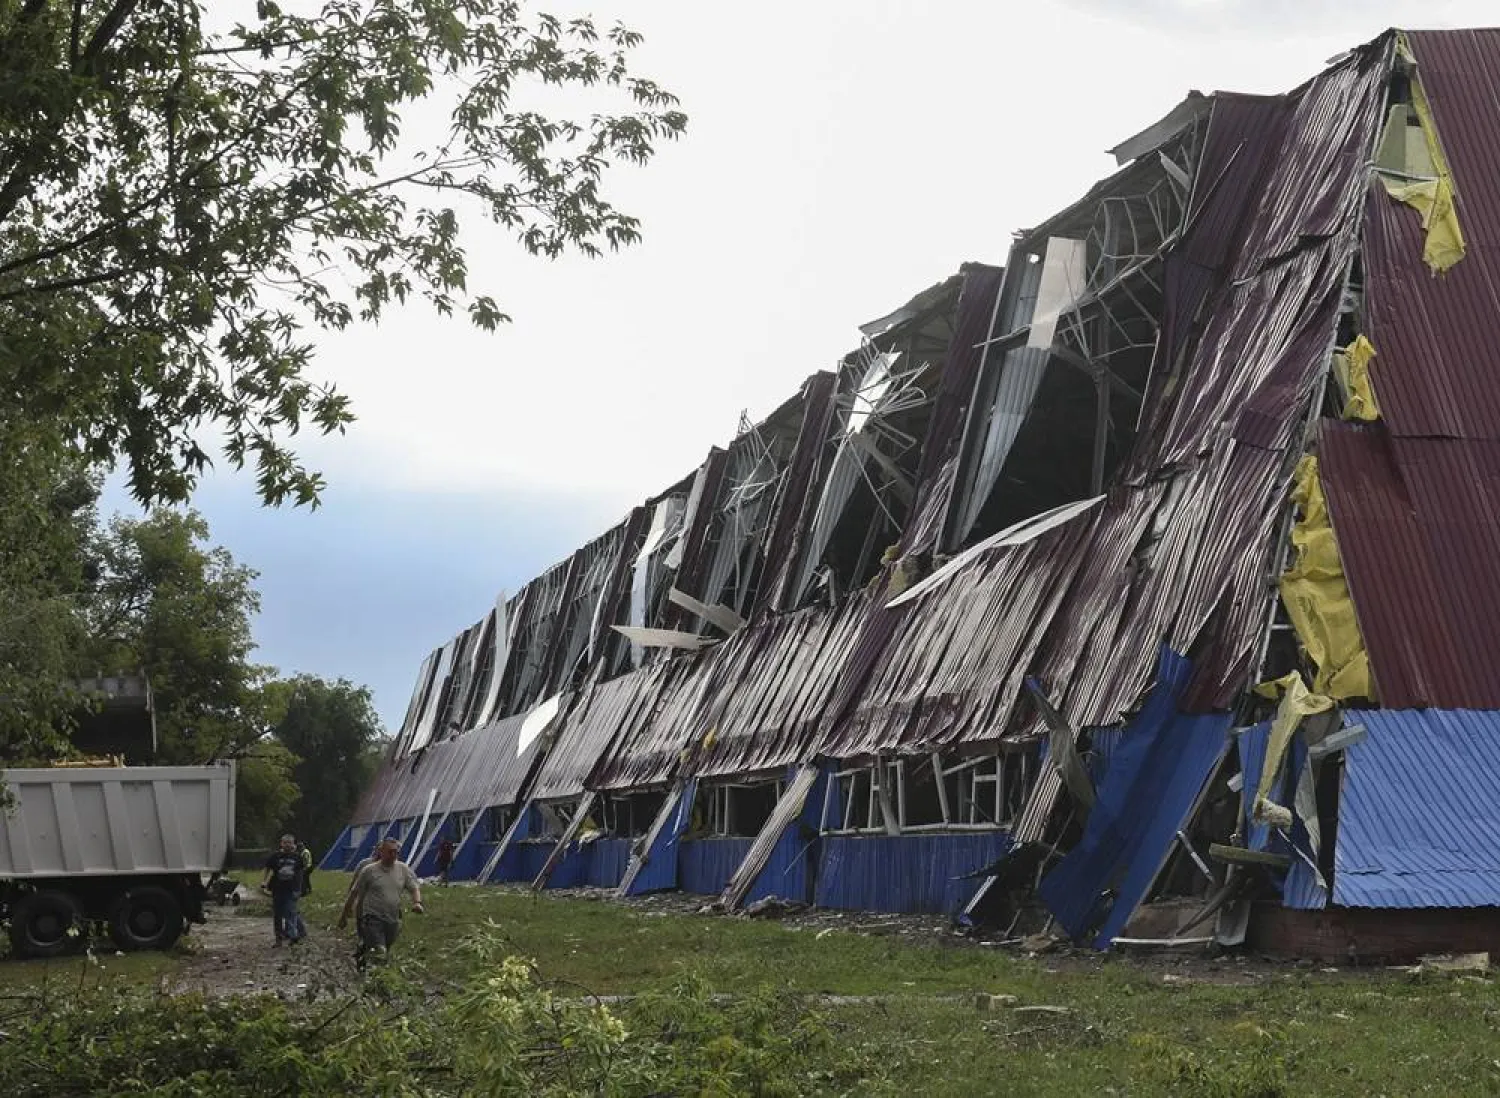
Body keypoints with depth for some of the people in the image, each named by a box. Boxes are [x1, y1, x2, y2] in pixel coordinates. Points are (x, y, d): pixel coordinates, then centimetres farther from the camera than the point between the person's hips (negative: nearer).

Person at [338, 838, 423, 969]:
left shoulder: (404, 869, 4)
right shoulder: (369, 870, -4)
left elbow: (414, 888, 5)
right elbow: (354, 893, 2)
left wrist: (417, 902, -17)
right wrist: (344, 915, 6)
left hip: (392, 920, 4)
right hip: (372, 917, -4)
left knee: (384, 953, 13)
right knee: (379, 951, -21)